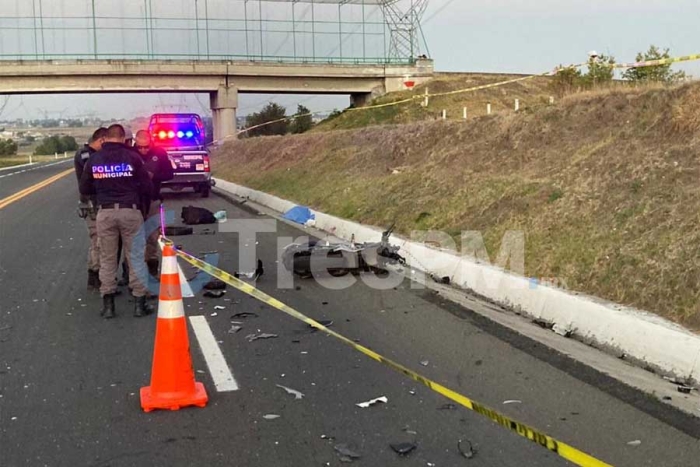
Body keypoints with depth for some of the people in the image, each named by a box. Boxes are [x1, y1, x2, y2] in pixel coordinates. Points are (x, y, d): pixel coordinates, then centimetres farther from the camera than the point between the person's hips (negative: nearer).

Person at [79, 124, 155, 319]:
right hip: (130, 211, -2)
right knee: (135, 257, 6)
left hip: (105, 213, 2)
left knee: (107, 259, 11)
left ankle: (108, 304, 13)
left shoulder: (94, 159, 2)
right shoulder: (132, 157, -5)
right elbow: (147, 188, -4)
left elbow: (84, 189, 9)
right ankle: (140, 303, 8)